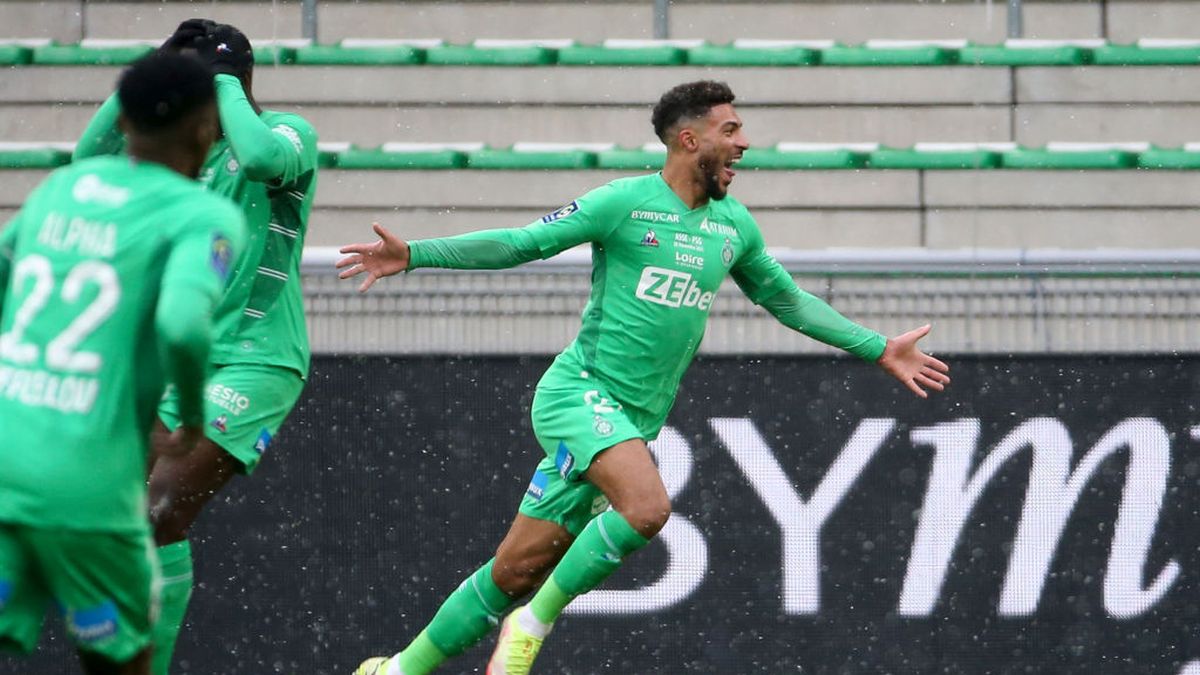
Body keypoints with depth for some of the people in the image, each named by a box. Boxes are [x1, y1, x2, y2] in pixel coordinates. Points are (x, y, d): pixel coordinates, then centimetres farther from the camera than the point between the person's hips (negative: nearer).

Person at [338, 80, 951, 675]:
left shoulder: (735, 226, 12)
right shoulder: (624, 203, -7)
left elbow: (789, 301, 26)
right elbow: (519, 244, -4)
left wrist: (880, 351, 27)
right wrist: (413, 255, -13)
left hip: (634, 423, 6)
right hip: (579, 394, -6)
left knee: (516, 572, 3)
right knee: (648, 505, -31)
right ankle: (535, 623, -15)